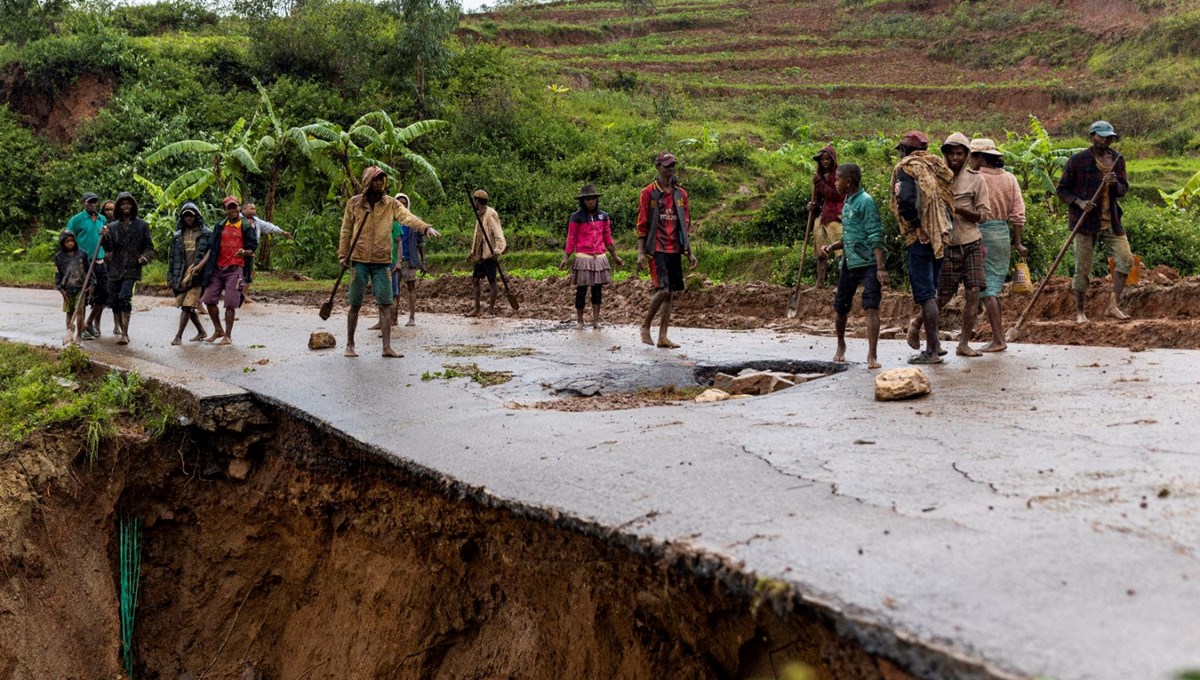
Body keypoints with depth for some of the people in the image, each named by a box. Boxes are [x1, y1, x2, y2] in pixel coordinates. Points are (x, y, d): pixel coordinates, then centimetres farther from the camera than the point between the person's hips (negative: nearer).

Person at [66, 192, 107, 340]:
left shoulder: (102, 219, 13)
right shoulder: (76, 220, -3)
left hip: (100, 262, 5)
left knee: (103, 294, 5)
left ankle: (89, 323, 23)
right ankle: (81, 329, 7)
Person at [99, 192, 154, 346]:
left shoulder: (142, 225, 4)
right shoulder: (113, 226, 10)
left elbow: (149, 247, 7)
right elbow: (109, 248, 3)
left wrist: (145, 257, -14)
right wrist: (105, 237, -17)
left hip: (132, 270, -4)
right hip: (115, 270, 4)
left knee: (124, 298, -18)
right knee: (113, 300, 7)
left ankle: (125, 333, -16)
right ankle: (119, 329, 27)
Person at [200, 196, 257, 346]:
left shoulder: (246, 227, 2)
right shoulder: (220, 226, 13)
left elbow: (251, 250, 1)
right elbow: (211, 248, 14)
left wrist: (244, 252, -21)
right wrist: (201, 264, 8)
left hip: (235, 269, -4)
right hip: (217, 268, 5)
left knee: (230, 304, -5)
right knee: (209, 299, 4)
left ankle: (228, 336, 7)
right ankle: (218, 330, 22)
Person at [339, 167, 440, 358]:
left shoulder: (391, 204, 2)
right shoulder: (354, 203, 2)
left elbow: (407, 217, -16)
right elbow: (346, 231, 7)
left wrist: (426, 227, -33)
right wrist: (343, 255, 0)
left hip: (382, 262, 1)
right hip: (359, 261, -1)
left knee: (385, 304, -2)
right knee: (355, 304, 5)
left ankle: (387, 347, 2)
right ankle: (350, 345, 18)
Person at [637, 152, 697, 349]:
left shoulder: (681, 194, 13)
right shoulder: (648, 193, -2)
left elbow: (685, 225, 17)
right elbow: (642, 225, -4)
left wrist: (690, 252, 12)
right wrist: (641, 252, -11)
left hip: (675, 251, 6)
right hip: (657, 250, -6)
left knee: (670, 293, 4)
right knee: (662, 289, -17)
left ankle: (663, 337, 8)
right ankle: (645, 326, 3)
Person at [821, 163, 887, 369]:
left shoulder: (865, 201, -11)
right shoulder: (847, 204, 15)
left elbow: (875, 236, -16)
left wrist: (881, 267, -23)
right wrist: (832, 246, 6)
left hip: (868, 263, -8)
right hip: (849, 263, 8)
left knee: (871, 307, -13)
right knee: (840, 307, 14)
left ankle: (872, 356, -14)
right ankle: (841, 346, 35)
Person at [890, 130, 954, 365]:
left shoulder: (906, 168, -6)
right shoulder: (934, 166, 15)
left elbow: (905, 199, -23)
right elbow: (950, 197, 14)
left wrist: (915, 224, -11)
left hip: (920, 238, -7)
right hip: (941, 236, 7)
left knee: (926, 294, -4)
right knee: (931, 290, 18)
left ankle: (932, 349, -2)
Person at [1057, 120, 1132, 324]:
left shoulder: (1117, 159, 8)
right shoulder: (1078, 160, -6)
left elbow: (1124, 189, 9)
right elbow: (1062, 189, -2)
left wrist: (1115, 184, -15)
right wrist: (1079, 202, -20)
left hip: (1111, 221, 4)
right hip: (1086, 221, -4)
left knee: (1126, 260, -7)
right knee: (1083, 269, 0)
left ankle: (1113, 305, 0)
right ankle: (1079, 312, 12)